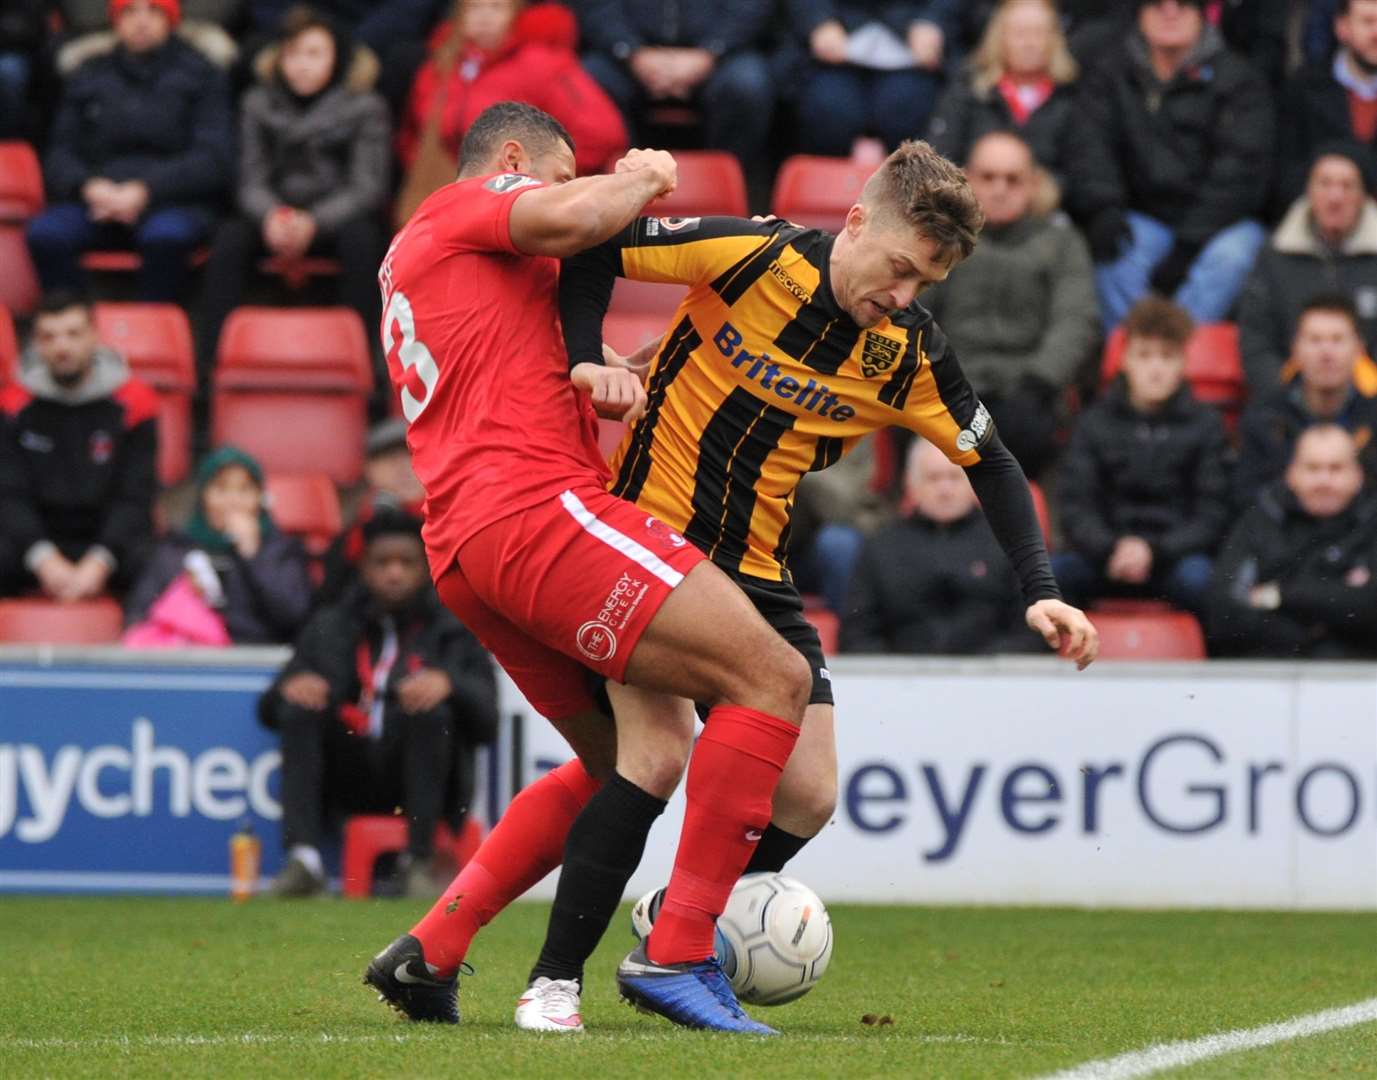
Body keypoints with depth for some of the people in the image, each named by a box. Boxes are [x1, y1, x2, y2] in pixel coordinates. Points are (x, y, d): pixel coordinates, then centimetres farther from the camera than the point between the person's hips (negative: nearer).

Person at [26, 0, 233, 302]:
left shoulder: (199, 76, 10)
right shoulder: (87, 78, 19)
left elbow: (213, 157, 0)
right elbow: (60, 155, 15)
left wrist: (145, 191, -14)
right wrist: (87, 187, -9)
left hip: (175, 199, -3)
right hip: (99, 197, 3)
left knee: (166, 235, -38)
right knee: (45, 233, -28)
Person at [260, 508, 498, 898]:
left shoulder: (452, 629, 14)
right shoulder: (330, 627, 21)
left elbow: (487, 721, 0)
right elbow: (270, 709, 14)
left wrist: (448, 684, -21)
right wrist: (291, 688, -11)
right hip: (348, 783, 2)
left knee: (433, 713, -29)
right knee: (298, 710, -21)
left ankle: (420, 863, -30)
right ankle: (304, 860, -34)